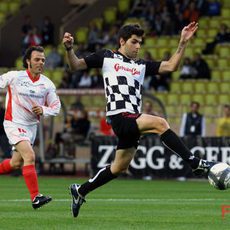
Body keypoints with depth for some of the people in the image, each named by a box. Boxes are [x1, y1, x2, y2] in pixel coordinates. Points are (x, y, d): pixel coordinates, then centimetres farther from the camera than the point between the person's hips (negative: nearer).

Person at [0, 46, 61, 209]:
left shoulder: (47, 84, -1)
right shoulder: (14, 77, -12)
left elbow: (56, 107, 4)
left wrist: (43, 110, -15)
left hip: (31, 126, 6)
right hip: (14, 124, -6)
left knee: (16, 163, 13)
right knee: (30, 156, -22)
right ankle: (35, 197, -23)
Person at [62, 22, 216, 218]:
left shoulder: (141, 66, 20)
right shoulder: (107, 57, 8)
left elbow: (171, 66, 12)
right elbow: (76, 65, 8)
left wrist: (183, 43, 4)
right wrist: (69, 49, -11)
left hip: (133, 121, 7)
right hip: (119, 118, -7)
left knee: (120, 168, 13)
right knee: (160, 123, -26)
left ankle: (80, 191, 28)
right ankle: (195, 163, -26)